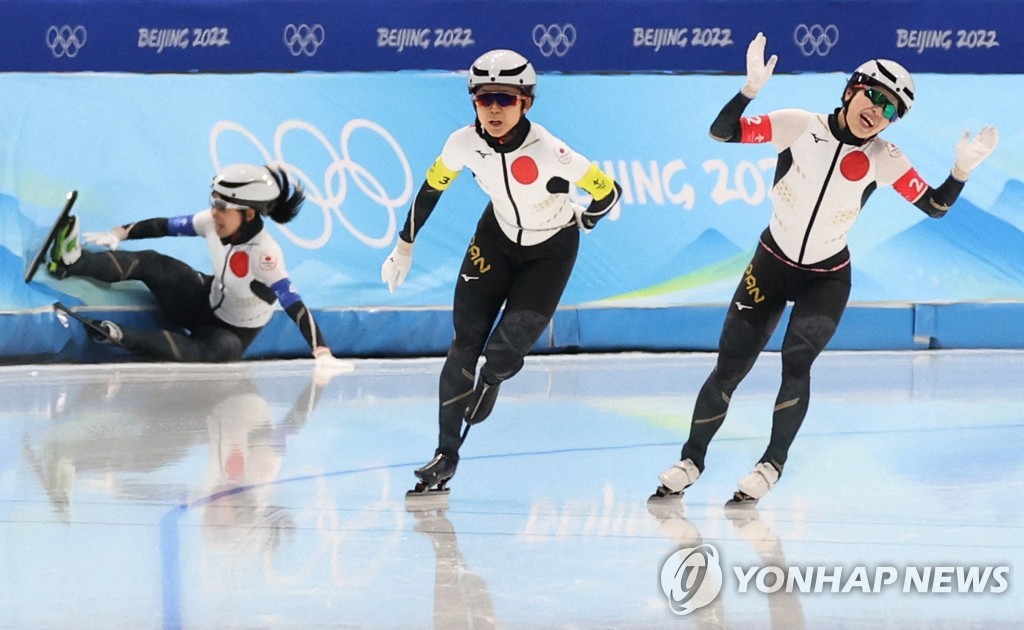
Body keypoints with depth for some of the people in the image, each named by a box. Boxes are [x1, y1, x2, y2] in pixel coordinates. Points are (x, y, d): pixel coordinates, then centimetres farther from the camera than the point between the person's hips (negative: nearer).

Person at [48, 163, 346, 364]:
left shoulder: (264, 253, -32)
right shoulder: (213, 222, -14)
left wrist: (322, 354, -42)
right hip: (208, 302, 6)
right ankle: (72, 263, -31)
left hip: (235, 332, -6)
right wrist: (118, 234, -10)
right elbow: (165, 226, -2)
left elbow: (295, 306, -36)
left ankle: (120, 337, -47)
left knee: (220, 350, -41)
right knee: (149, 263, -13)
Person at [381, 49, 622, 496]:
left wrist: (579, 221, -5)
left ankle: (491, 380, 27)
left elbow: (608, 193, -24)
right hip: (498, 237, 3)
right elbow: (431, 188, -2)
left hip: (551, 249, -3)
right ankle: (446, 456, 5)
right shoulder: (464, 143, -21)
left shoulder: (548, 151, -35)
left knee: (506, 349, -13)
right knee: (465, 342, -4)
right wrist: (404, 247, 5)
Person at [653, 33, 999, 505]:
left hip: (826, 280, 0)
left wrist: (962, 168, -24)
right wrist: (752, 86, -33)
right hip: (771, 266, 0)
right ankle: (692, 459, 21)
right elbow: (722, 133, -17)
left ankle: (773, 464, -4)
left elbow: (935, 206, -7)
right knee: (729, 368, 2)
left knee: (796, 358, -22)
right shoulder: (799, 127, -15)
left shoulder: (883, 160, -10)